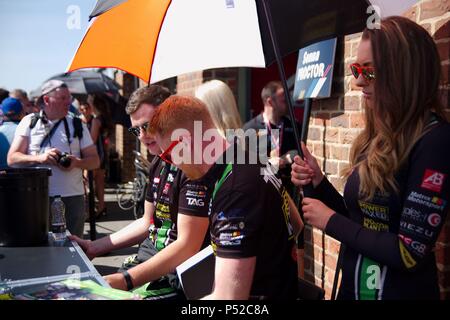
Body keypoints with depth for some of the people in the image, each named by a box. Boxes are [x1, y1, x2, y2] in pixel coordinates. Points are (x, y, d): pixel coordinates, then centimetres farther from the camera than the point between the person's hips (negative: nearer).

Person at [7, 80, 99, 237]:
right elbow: (12, 158, 1)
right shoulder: (29, 122, 5)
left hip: (72, 198, 2)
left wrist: (77, 162, -12)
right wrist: (40, 158, -15)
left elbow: (95, 160, 9)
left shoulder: (77, 125, 9)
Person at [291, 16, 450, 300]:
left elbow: (409, 253, -23)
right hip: (353, 285, 7)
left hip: (400, 291, -7)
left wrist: (330, 221, -14)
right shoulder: (377, 136, 2)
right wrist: (318, 181, -5)